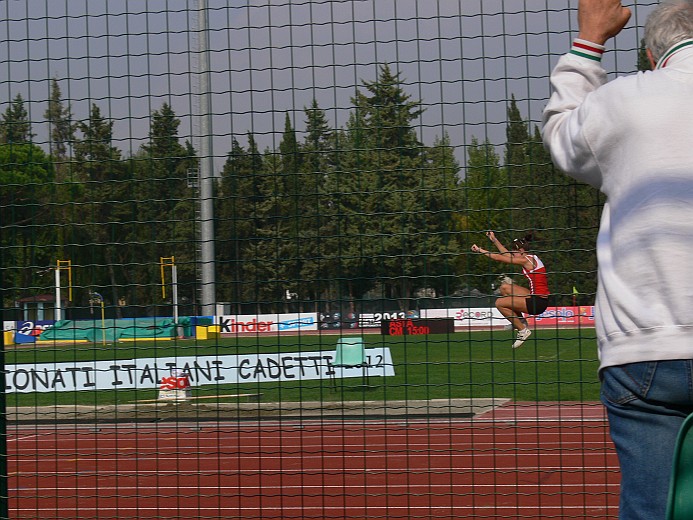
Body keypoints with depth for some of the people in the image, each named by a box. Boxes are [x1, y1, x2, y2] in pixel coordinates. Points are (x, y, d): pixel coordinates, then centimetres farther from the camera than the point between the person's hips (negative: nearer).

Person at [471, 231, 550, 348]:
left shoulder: (526, 260, -13)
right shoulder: (531, 258, 13)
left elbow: (499, 258, -10)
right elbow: (507, 254, 25)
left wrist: (480, 250, 0)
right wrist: (494, 240, 28)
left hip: (537, 302, -10)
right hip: (536, 297, 10)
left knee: (499, 303, -5)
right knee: (504, 287, 16)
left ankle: (523, 330, 0)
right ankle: (521, 321, 17)